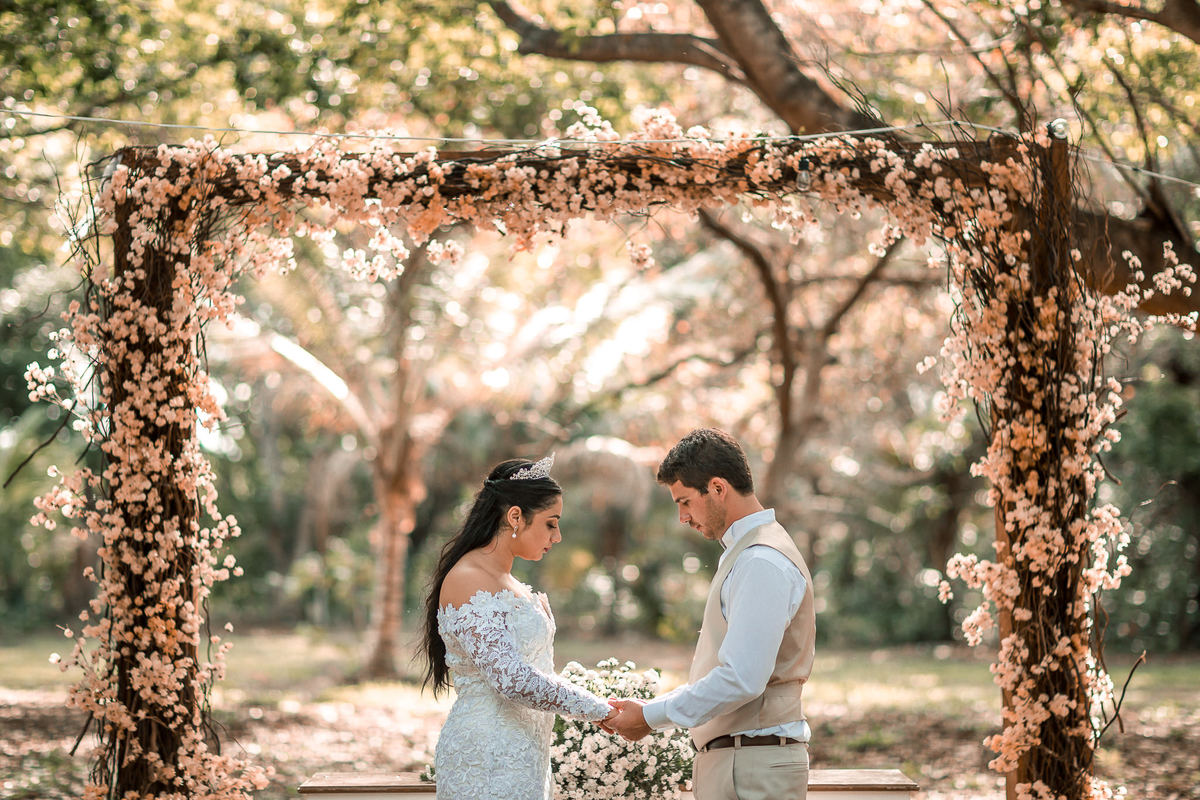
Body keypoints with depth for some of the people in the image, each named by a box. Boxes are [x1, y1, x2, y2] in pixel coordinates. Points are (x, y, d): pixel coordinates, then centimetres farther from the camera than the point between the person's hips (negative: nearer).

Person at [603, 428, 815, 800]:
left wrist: (651, 716, -14)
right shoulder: (744, 553, 19)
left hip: (752, 769, -10)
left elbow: (741, 679, -23)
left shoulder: (761, 563, -15)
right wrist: (653, 709, 12)